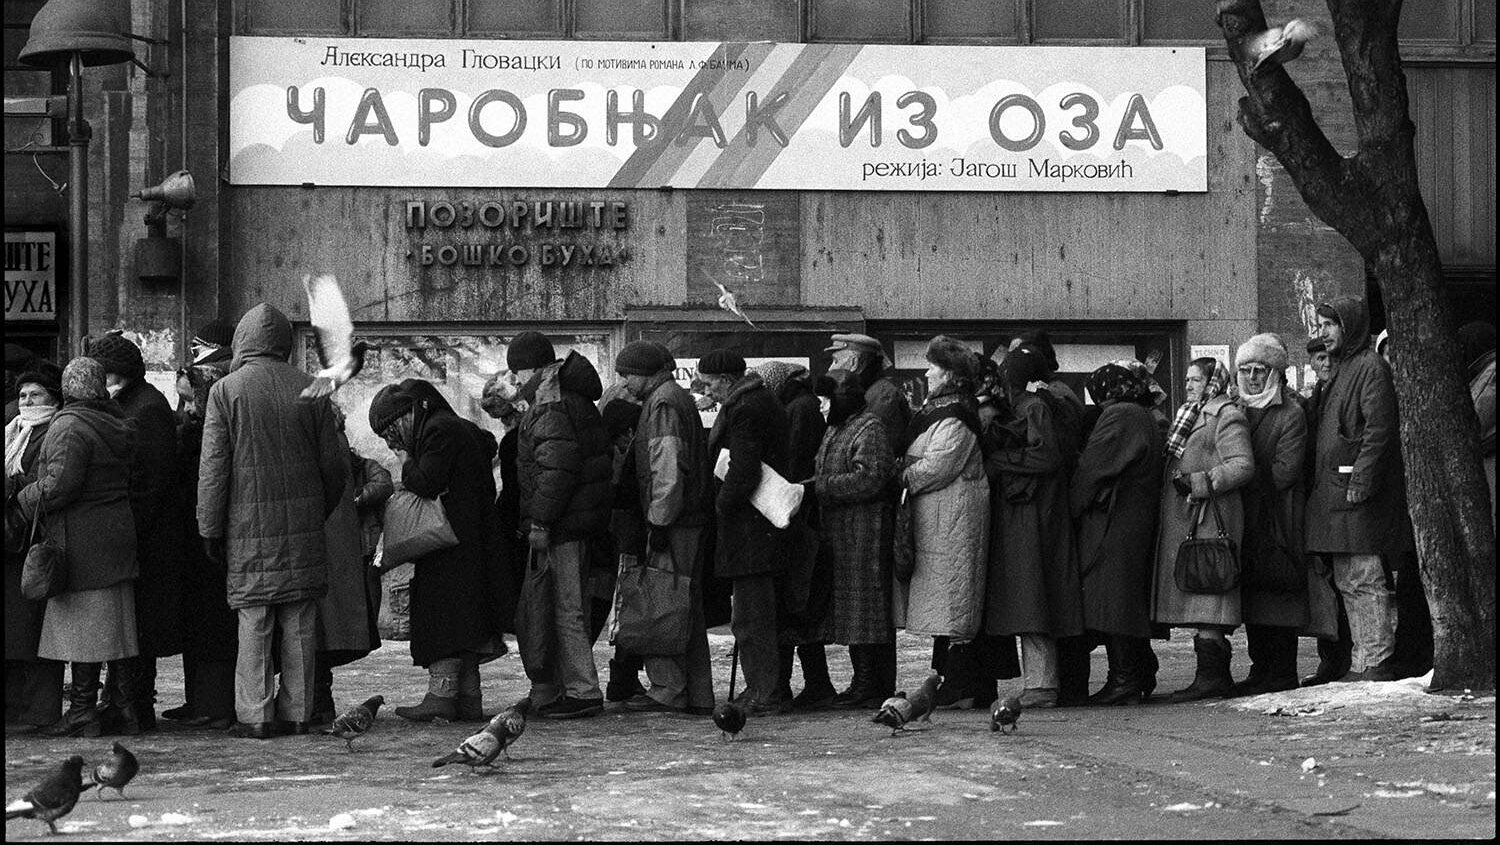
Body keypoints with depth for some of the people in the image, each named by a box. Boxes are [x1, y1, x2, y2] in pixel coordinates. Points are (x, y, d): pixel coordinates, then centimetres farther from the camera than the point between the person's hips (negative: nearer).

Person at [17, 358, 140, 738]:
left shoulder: (70, 428, -14)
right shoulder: (118, 425, 13)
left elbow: (59, 485, -21)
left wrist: (20, 501, -7)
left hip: (81, 539, -8)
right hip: (117, 532, 8)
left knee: (82, 624, -5)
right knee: (113, 621, 13)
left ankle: (84, 710, -3)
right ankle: (128, 699, 16)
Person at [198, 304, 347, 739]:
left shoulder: (226, 391, -4)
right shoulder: (310, 389, 3)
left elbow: (213, 467, -5)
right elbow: (334, 462, 6)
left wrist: (209, 529, 0)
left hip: (249, 524, -2)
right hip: (304, 522, 2)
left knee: (253, 621, 3)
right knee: (300, 623, 8)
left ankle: (254, 715, 3)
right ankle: (296, 712, 11)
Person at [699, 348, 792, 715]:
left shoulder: (744, 411, -16)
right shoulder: (766, 403, 18)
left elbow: (743, 471, -24)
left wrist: (721, 506, -11)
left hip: (748, 526, -11)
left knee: (751, 616, -6)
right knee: (754, 613, 16)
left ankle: (767, 694, -4)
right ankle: (761, 688, 21)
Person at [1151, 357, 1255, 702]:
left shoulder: (1227, 417, -5)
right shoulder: (1189, 415, 23)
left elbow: (1243, 466, -16)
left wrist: (1198, 482, -19)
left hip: (1209, 518, -9)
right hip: (1182, 519, 9)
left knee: (1205, 601, -12)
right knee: (1199, 602, 7)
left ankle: (1210, 676, -12)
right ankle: (1217, 676, 10)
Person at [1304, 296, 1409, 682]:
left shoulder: (1371, 368, -8)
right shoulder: (1341, 371, 22)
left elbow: (1378, 431, -17)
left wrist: (1359, 484, -22)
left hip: (1357, 494, -10)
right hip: (1333, 491, 10)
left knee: (1364, 579, -8)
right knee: (1346, 581, 11)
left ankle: (1377, 663, -4)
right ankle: (1361, 664, 15)